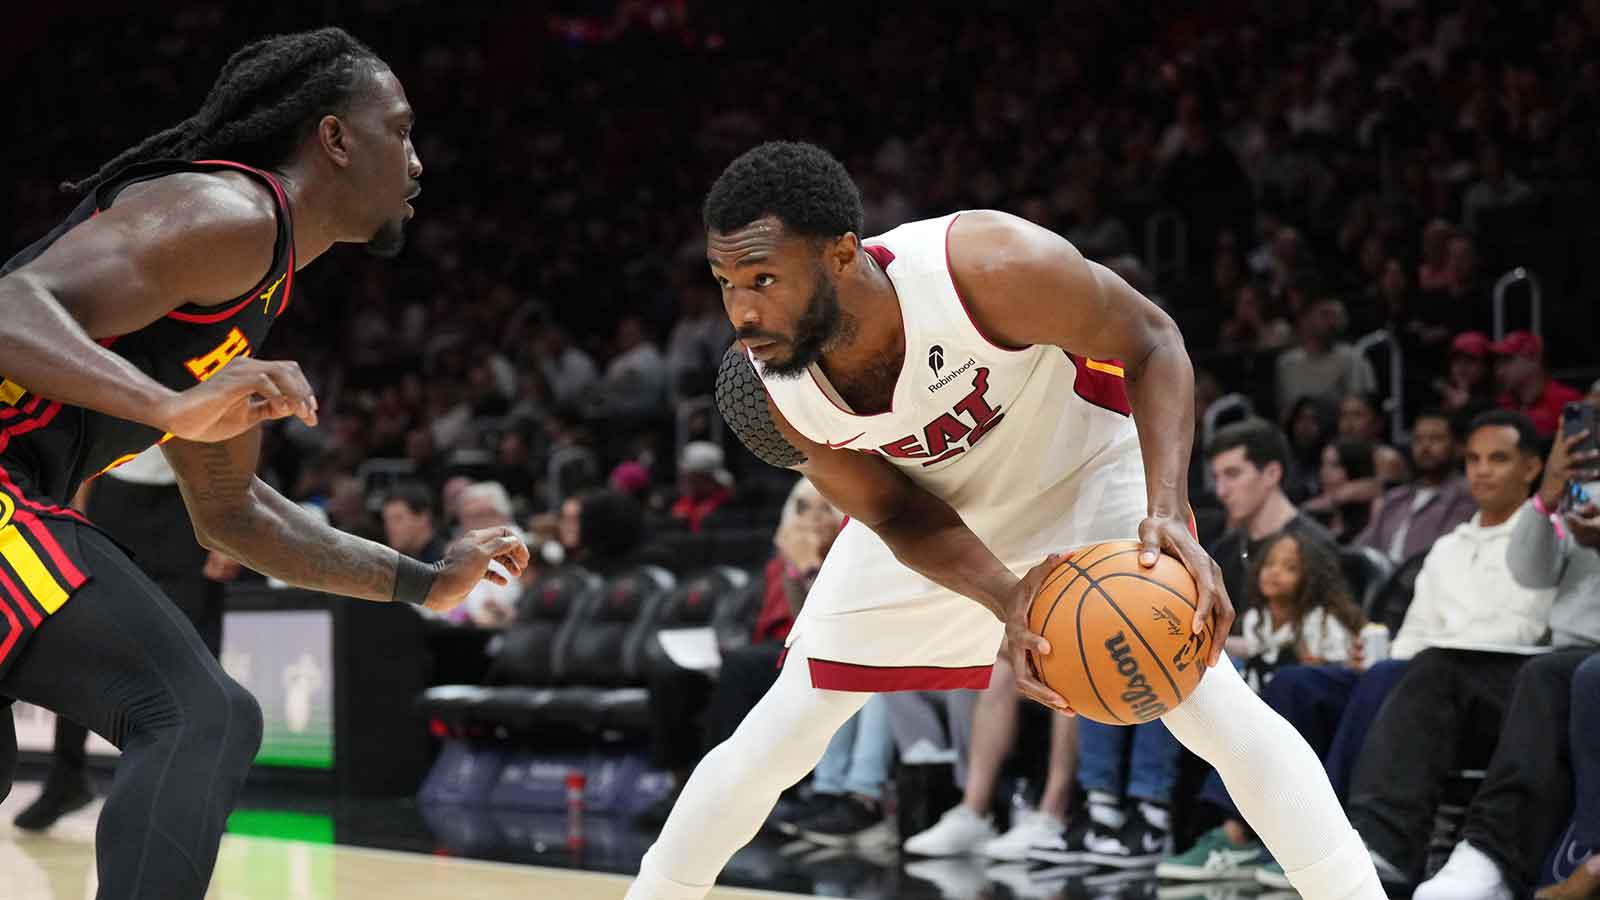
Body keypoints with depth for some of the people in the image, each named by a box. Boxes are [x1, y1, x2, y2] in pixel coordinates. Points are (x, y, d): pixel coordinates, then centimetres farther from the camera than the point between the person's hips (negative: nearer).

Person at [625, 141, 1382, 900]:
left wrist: (1167, 512, -38)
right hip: (930, 512, 3)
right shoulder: (770, 385, -26)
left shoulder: (992, 268, -39)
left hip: (1083, 476, -3)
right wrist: (1003, 599, -34)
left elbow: (1152, 345, -23)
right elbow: (894, 513, -14)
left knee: (1210, 704, -20)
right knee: (776, 737, 3)